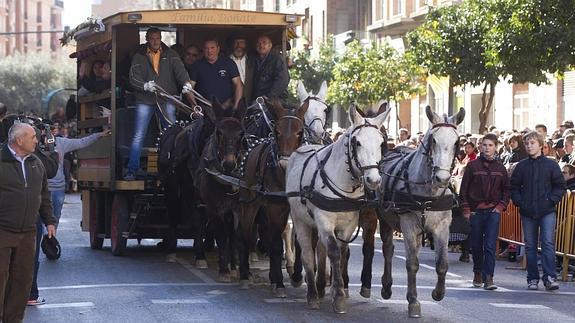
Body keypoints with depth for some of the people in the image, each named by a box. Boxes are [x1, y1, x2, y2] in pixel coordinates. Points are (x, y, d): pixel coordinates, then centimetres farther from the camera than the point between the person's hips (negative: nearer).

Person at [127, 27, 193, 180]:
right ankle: (132, 169, 2)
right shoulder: (139, 57, 4)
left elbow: (180, 70, -9)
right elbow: (133, 78, -5)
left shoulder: (170, 55, 7)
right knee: (138, 136, -3)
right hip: (145, 100, -1)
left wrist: (186, 84, -28)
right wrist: (145, 86, -25)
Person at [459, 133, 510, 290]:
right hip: (476, 210, 0)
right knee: (476, 245, 9)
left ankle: (488, 277, -13)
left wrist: (501, 206, -1)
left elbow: (506, 189, 12)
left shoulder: (500, 168, 6)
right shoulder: (473, 165, 1)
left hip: (493, 211, 0)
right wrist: (466, 209, -4)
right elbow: (464, 188, 2)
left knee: (490, 245, -10)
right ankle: (477, 273, 28)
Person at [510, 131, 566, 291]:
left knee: (548, 243, -11)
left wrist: (551, 200, -8)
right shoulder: (521, 166, 7)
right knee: (530, 246, 7)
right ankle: (533, 279, 13)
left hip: (547, 211, -3)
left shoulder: (551, 165, 2)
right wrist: (519, 202, -2)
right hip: (527, 212, 3)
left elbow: (560, 186, 4)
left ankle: (549, 277, -13)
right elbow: (514, 187, 12)